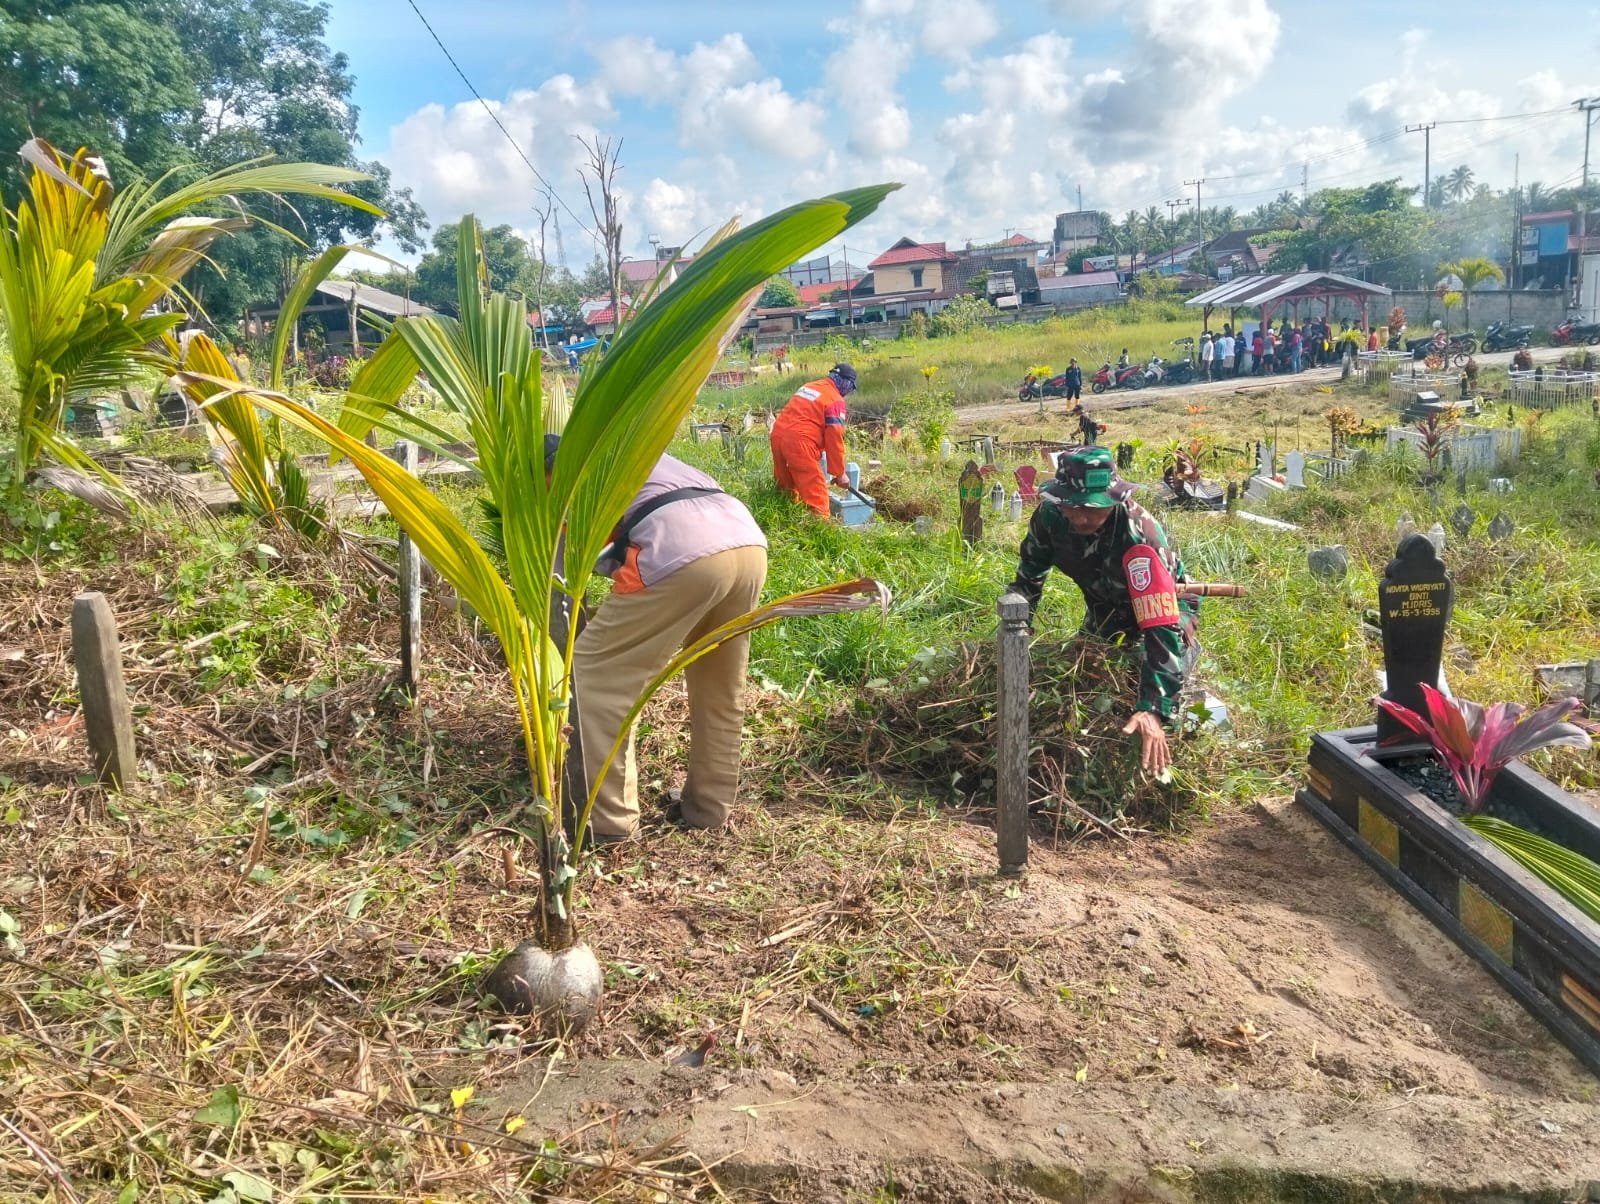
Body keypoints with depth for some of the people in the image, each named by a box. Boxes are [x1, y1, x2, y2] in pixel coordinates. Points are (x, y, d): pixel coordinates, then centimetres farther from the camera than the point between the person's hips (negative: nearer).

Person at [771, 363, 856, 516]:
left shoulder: (808, 386, 22)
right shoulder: (835, 400, -2)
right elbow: (834, 439, -6)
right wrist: (839, 473, 1)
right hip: (799, 442, -8)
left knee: (787, 489, 22)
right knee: (817, 497, -4)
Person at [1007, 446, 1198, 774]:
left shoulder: (1139, 535, -42)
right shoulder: (1050, 515, -26)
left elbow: (1162, 624, -47)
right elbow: (1028, 578, -6)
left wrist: (1154, 708, -53)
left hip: (1163, 607, -5)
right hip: (1103, 609, 5)